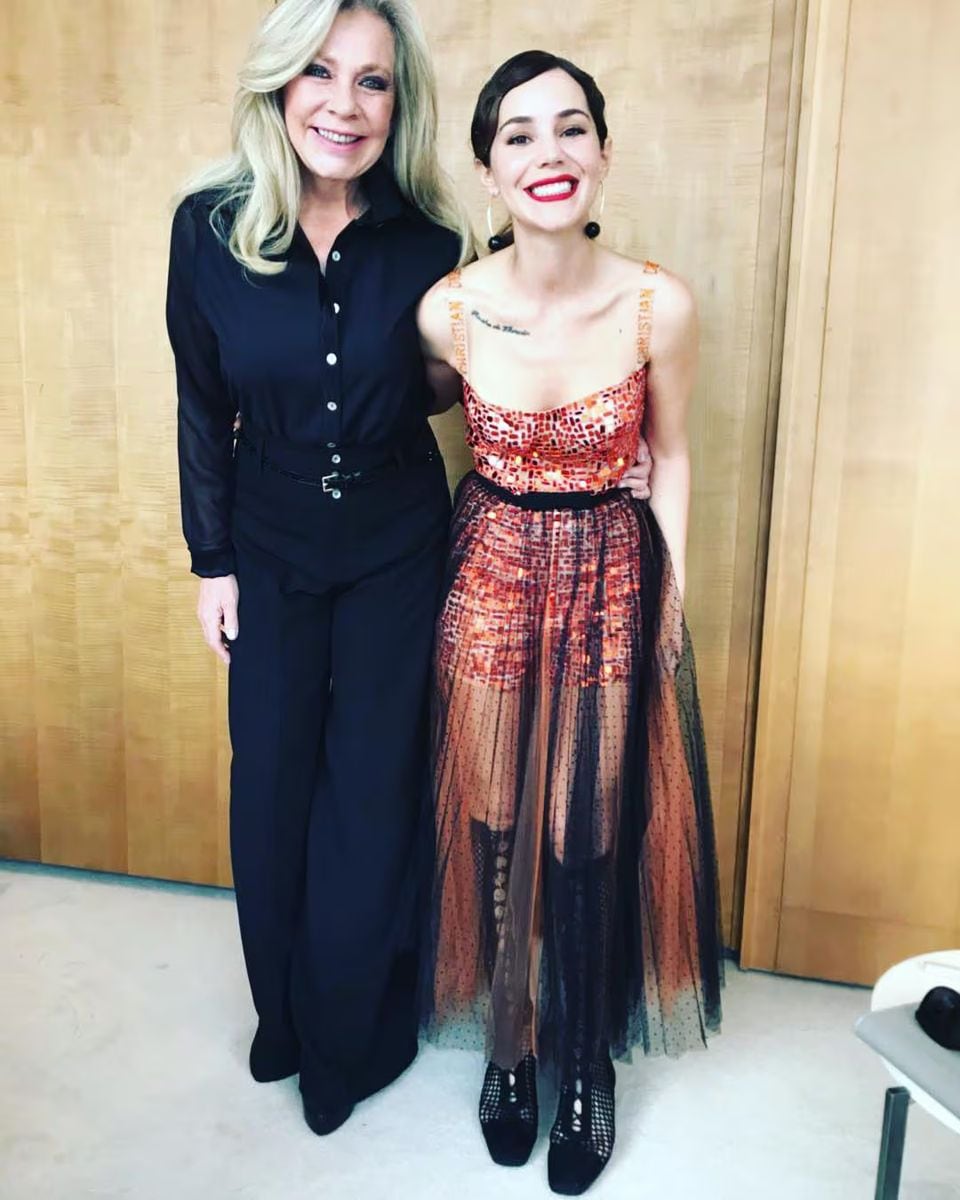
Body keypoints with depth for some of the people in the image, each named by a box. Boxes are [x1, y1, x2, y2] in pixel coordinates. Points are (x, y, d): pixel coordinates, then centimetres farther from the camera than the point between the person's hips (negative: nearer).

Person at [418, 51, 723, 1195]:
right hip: (490, 574, 1)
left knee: (592, 834, 9)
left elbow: (671, 455, -1)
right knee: (493, 823, 12)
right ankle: (509, 1044, 36)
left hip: (612, 576, -1)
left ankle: (586, 1061, 33)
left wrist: (674, 598, 3)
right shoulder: (448, 309, -13)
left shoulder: (659, 305, -16)